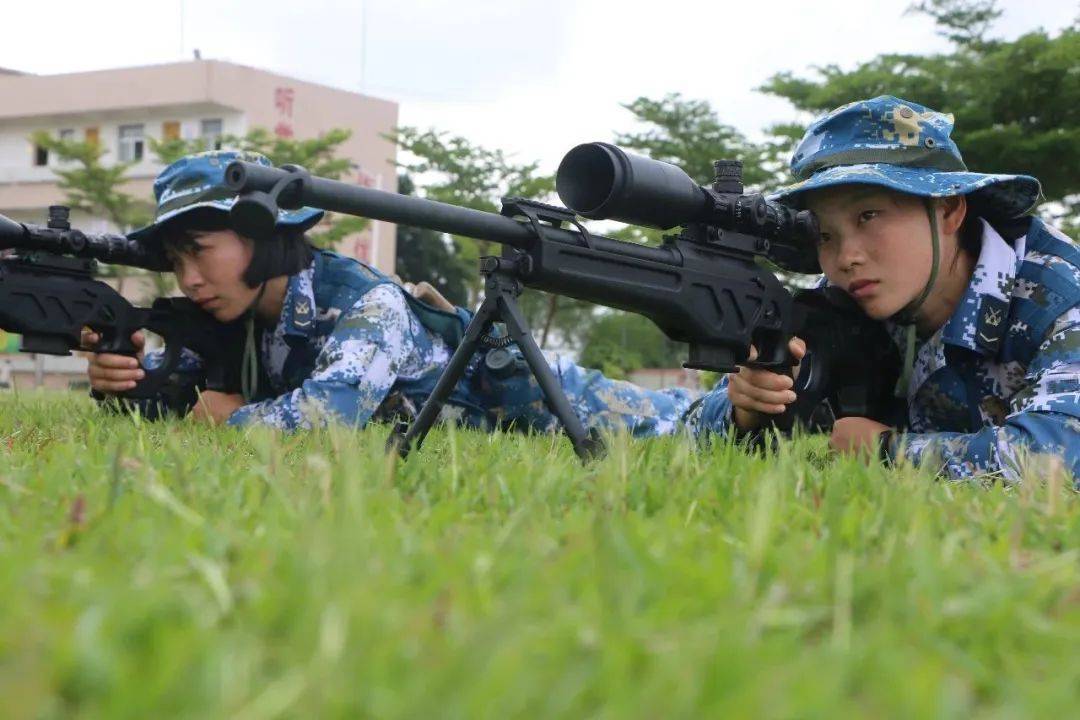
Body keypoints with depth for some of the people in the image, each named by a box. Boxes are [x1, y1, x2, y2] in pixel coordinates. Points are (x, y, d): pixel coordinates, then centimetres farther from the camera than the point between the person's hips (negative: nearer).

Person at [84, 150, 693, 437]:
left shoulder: (366, 302, -34)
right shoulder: (238, 312, -10)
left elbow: (329, 412, -49)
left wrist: (235, 416, -31)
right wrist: (125, 374, -22)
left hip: (518, 394, -7)